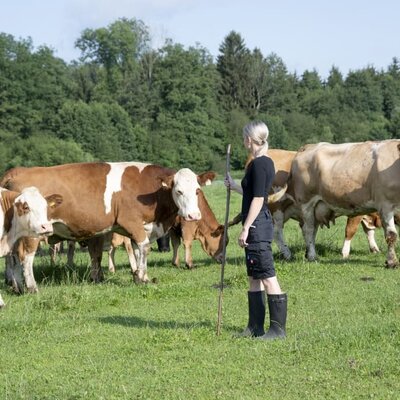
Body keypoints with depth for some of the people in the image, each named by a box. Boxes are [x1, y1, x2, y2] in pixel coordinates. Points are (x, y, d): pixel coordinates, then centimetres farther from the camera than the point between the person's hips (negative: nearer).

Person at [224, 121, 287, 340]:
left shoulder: (258, 164, -15)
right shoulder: (266, 162, 14)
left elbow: (257, 199, -19)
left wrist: (246, 228, -18)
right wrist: (233, 185, 37)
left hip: (257, 224, -10)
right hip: (261, 224, 10)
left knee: (267, 276, -8)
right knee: (254, 277, 14)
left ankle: (278, 328, -5)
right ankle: (255, 326, 20)